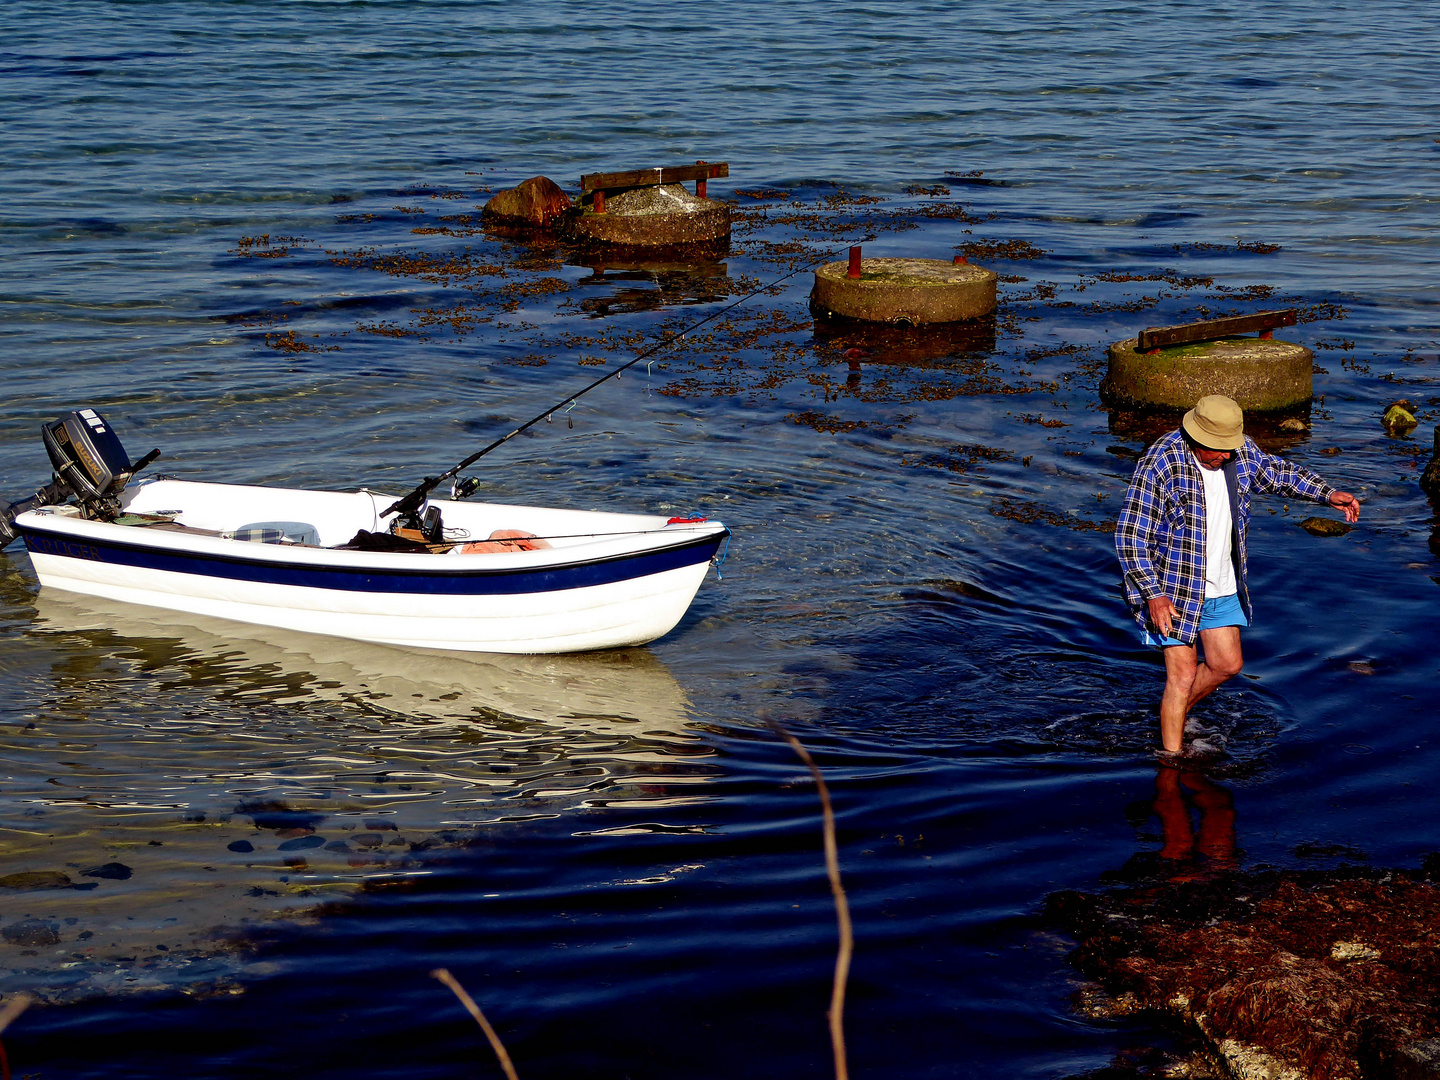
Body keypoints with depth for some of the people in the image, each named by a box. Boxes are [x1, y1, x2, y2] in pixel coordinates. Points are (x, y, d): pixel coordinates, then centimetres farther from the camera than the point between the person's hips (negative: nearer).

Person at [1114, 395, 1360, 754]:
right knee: (1183, 674, -6)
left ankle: (1174, 714, 38)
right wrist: (1153, 594, -28)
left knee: (1228, 664, 13)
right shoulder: (1160, 465, -24)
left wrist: (1328, 494, 10)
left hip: (1221, 586, 7)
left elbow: (1278, 473, 19)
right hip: (1171, 588, -7)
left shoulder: (1242, 452, -4)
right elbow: (1130, 536, -23)